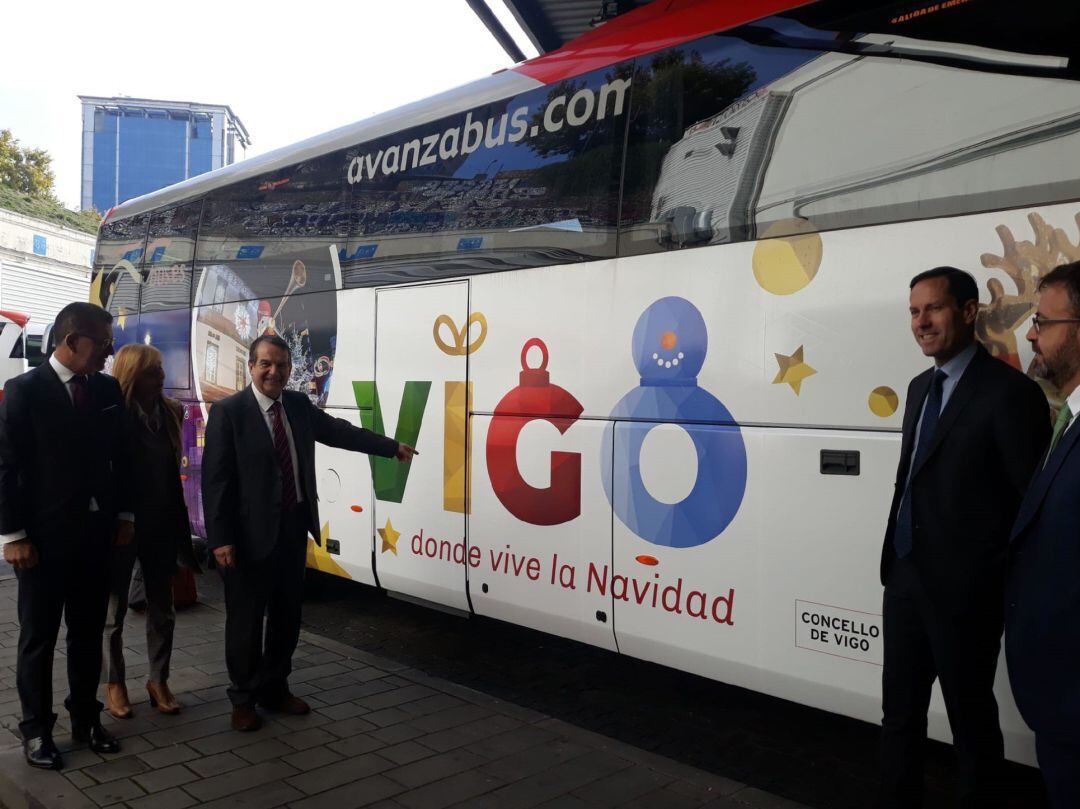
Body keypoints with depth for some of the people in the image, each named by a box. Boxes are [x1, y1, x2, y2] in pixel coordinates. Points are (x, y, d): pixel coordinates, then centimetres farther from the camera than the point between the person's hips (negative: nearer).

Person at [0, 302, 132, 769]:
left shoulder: (108, 390, 5)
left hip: (95, 533, 5)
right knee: (38, 638, 8)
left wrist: (124, 515, 6)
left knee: (88, 633, 14)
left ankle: (85, 720, 28)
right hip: (43, 536, -4)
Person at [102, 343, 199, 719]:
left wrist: (179, 523, 5)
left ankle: (159, 680, 26)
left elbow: (173, 469, 6)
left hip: (161, 525, 5)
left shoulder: (171, 412, 1)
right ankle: (114, 683, 26)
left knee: (162, 607, 12)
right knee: (113, 608, 11)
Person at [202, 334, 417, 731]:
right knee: (246, 619, 7)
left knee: (287, 615, 16)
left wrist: (392, 446, 25)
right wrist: (220, 538, -18)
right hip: (251, 532, -6)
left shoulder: (299, 405, 5)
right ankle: (243, 699, 25)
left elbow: (338, 431, 20)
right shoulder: (228, 411, -12)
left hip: (294, 527, 6)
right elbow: (215, 479, -14)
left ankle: (275, 689, 34)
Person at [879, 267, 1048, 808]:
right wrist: (898, 558, 10)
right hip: (905, 576, 7)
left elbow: (1035, 499, -14)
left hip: (962, 585, -7)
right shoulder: (921, 387, 10)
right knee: (899, 708, 18)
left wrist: (1001, 579, -11)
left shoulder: (1009, 391, -14)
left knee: (969, 716, 12)